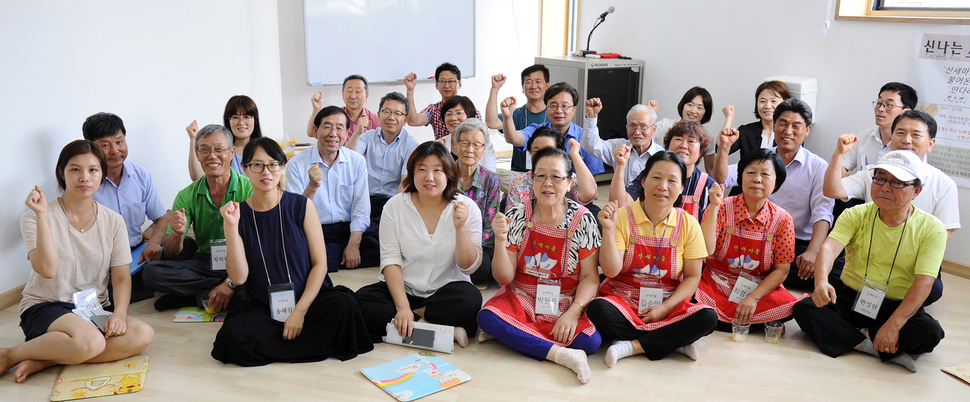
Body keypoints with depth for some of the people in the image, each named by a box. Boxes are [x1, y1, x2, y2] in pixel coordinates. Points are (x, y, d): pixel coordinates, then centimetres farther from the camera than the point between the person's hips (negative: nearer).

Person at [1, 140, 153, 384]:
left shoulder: (113, 221, 5)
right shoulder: (36, 217, -5)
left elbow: (121, 277, 2)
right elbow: (47, 269, -19)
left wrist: (119, 313, -17)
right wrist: (42, 216, -23)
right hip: (45, 307, -4)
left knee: (142, 335, -25)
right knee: (90, 341, -36)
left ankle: (44, 360, -18)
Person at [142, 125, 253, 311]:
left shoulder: (249, 189, -7)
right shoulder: (187, 196, 4)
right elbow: (170, 252, 3)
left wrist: (232, 282, -26)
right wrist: (177, 233, -21)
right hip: (204, 263, 4)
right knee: (152, 271, -21)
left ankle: (197, 298, -17)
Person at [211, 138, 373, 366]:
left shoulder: (302, 206, -1)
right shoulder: (239, 214, 2)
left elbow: (320, 263, -3)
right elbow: (239, 277, -7)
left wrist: (300, 311, -14)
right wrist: (230, 227, -15)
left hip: (308, 299, 0)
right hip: (263, 309, 0)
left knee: (343, 305, -32)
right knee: (234, 334, -30)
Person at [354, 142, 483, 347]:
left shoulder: (467, 207, -4)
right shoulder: (395, 207, -2)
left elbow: (469, 267, -7)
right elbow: (390, 261, -8)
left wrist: (460, 227, -23)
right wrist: (402, 307, -21)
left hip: (447, 289, -1)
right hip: (403, 288, 2)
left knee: (471, 299, -33)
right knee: (361, 302, -26)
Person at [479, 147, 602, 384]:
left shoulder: (583, 220, -5)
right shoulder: (517, 217, -4)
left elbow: (590, 276, -4)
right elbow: (504, 278, -5)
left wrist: (574, 312, -20)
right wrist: (500, 240, -22)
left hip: (565, 305, 0)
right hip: (521, 300, 1)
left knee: (591, 340, -29)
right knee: (487, 317, -29)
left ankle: (510, 333, -14)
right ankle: (562, 354, -25)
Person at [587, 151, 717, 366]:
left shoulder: (688, 224, 0)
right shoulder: (623, 217, -6)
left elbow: (692, 277, 1)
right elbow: (611, 270, -13)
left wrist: (665, 307, -13)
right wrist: (608, 229, -26)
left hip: (669, 303, 2)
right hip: (622, 299, -2)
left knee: (708, 318, -25)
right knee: (597, 309, -33)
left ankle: (631, 346, -19)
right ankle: (674, 341, -19)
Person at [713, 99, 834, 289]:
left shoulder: (819, 167, 4)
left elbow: (822, 213, -9)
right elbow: (721, 179, 4)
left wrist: (812, 252, -26)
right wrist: (724, 147, -12)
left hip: (799, 245, -1)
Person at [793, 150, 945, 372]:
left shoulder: (932, 229, -7)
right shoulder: (855, 215, -4)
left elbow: (923, 283, -16)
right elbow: (829, 247, -22)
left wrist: (893, 325, -27)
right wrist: (821, 280, -44)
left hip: (897, 308, -1)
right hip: (849, 300, 1)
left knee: (930, 332, -30)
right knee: (804, 309, -24)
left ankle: (856, 338, -14)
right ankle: (878, 348, -19)